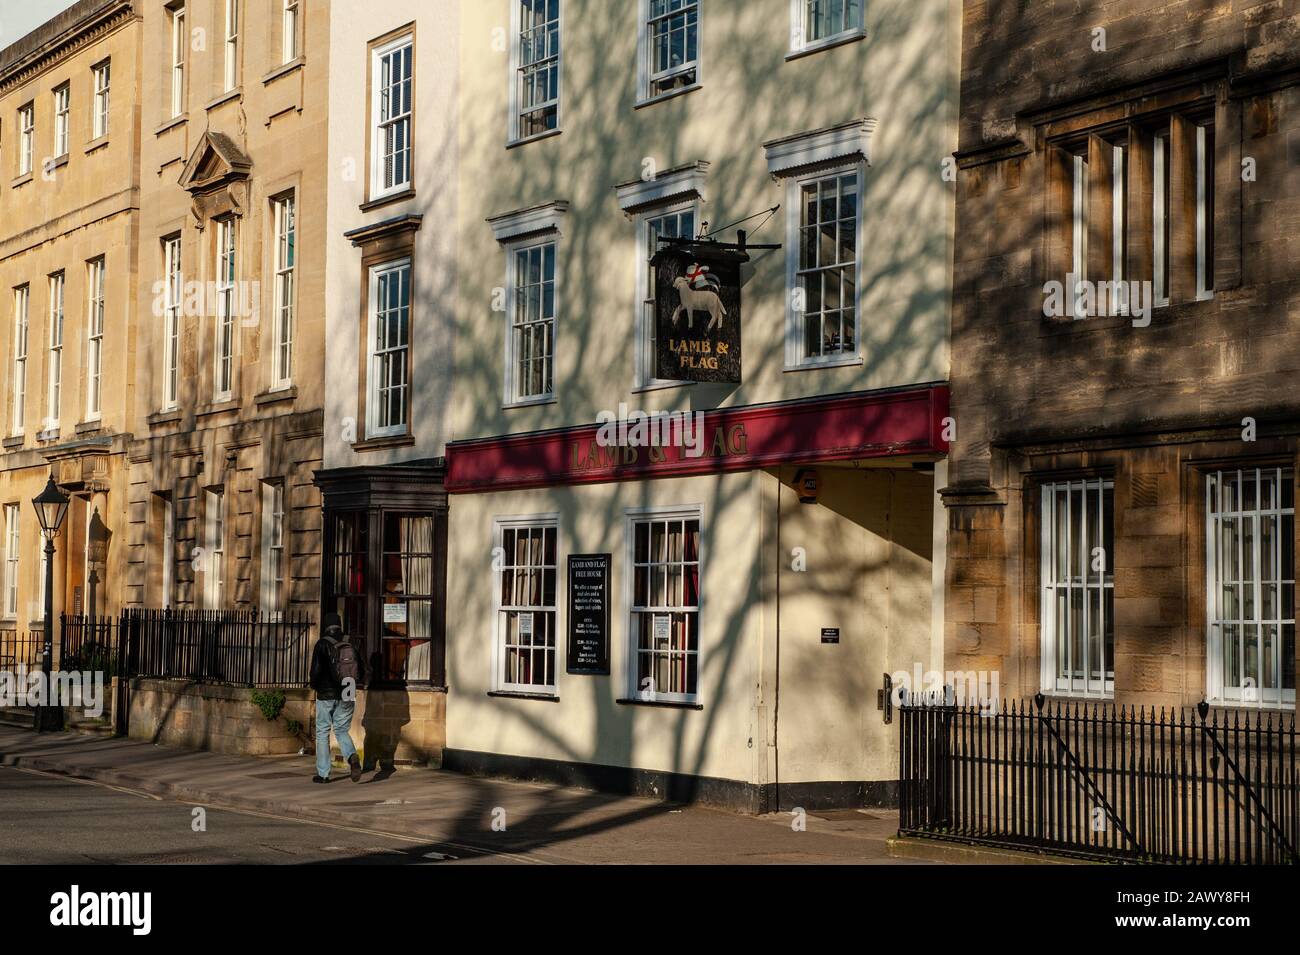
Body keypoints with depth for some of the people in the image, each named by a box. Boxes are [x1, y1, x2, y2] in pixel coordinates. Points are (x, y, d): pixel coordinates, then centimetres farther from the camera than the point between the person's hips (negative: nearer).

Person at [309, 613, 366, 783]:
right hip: (346, 697, 3)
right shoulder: (350, 645, 1)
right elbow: (362, 669, 2)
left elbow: (316, 669, -18)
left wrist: (315, 685, 2)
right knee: (342, 731, 15)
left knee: (322, 733, 11)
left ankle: (323, 774, 12)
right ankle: (352, 757, -15)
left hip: (326, 695, -3)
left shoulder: (322, 645, -10)